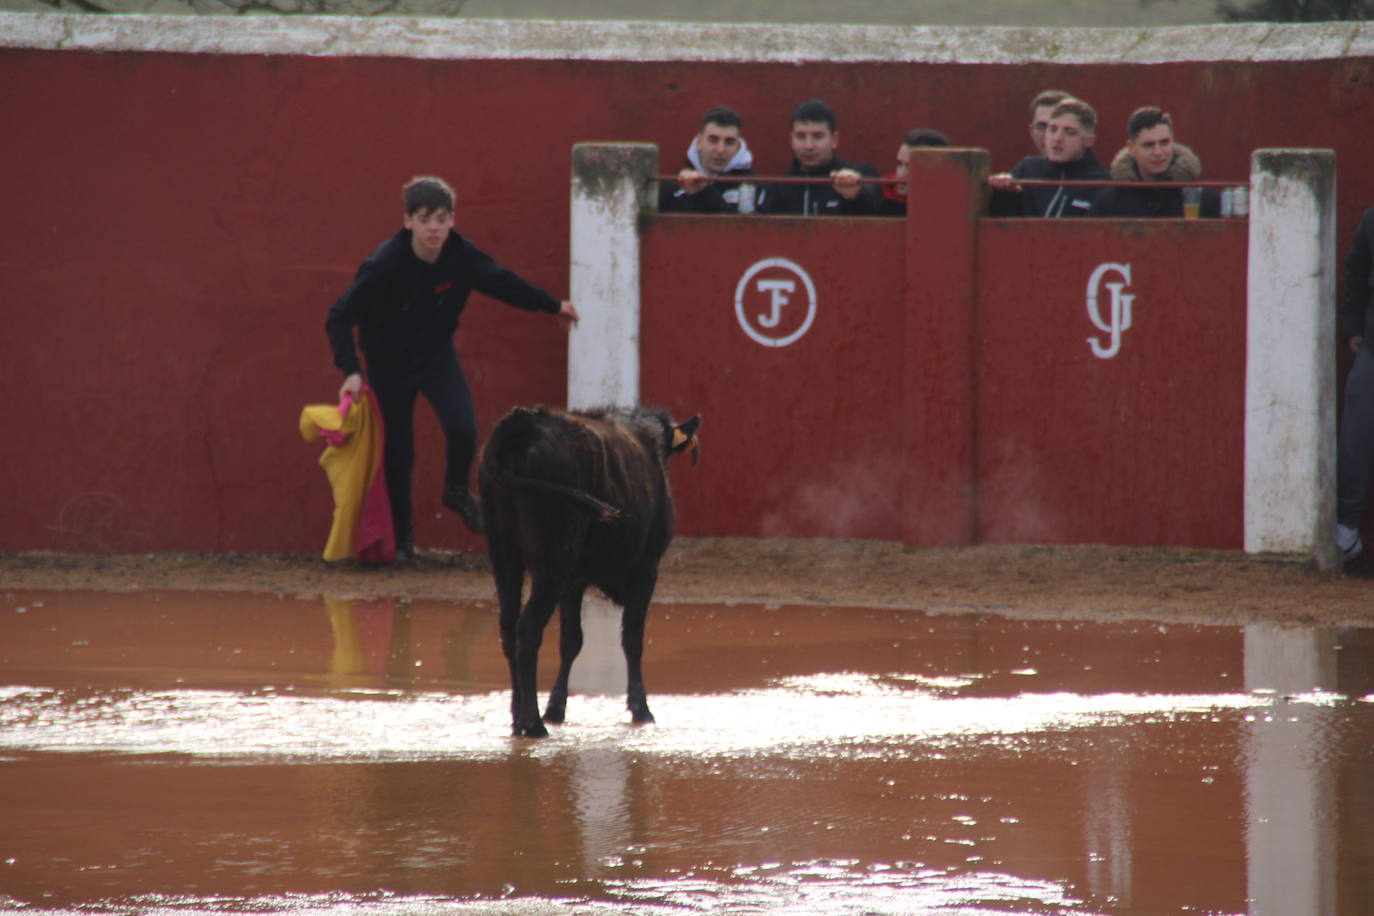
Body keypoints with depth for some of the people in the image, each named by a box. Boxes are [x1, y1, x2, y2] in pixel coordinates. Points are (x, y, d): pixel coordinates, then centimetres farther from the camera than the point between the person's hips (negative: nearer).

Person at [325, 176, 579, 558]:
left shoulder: (462, 256, -14)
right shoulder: (384, 265, -26)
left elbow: (502, 283, 6)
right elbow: (340, 318, -23)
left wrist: (553, 306, 18)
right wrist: (351, 371, -34)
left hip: (436, 354, 2)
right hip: (389, 364, -2)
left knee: (462, 427, -19)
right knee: (397, 453, 0)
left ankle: (457, 490, 12)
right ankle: (400, 535, 20)